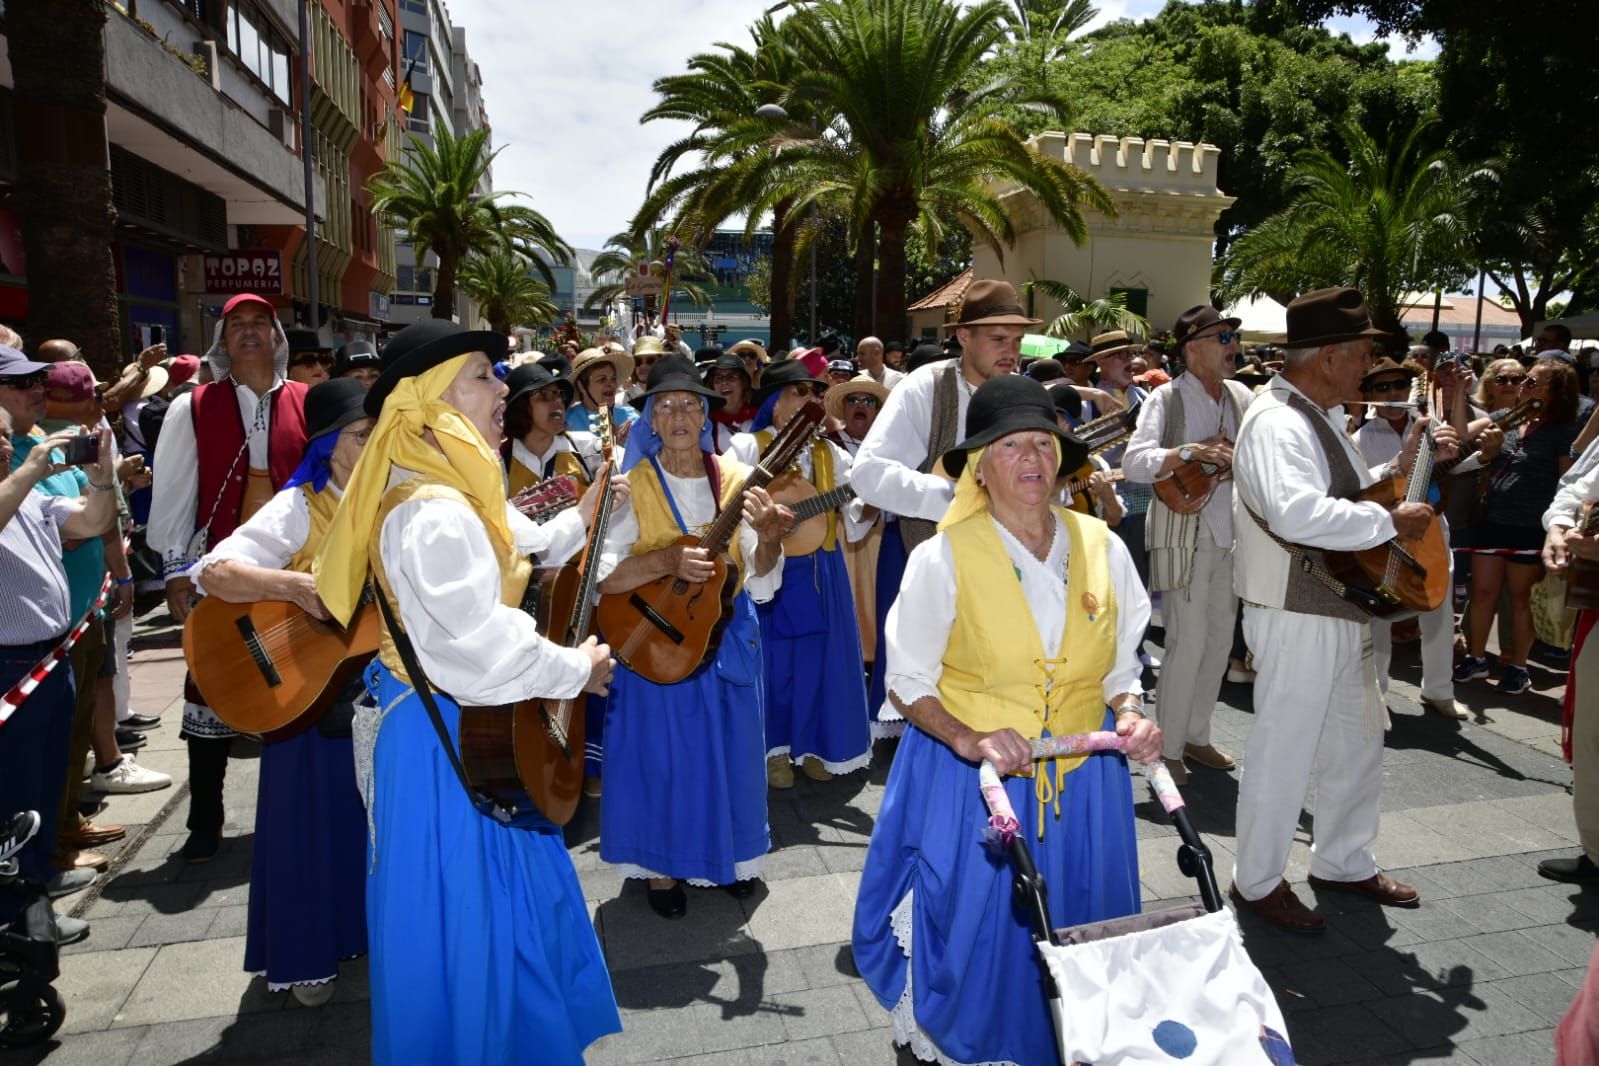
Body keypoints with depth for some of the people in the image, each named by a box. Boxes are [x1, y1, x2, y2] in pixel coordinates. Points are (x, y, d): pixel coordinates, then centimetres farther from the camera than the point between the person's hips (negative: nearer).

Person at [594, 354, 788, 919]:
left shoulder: (736, 480, -3)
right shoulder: (632, 486, -8)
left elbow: (761, 586, -6)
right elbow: (600, 575, -17)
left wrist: (768, 538, -26)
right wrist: (665, 561, -31)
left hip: (728, 637, 3)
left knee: (730, 749, 15)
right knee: (663, 754, 8)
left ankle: (730, 855, 38)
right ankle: (662, 867, 30)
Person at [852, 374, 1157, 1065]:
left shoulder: (1102, 547, -2)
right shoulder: (943, 558, -13)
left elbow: (1120, 668, 9)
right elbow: (909, 684, -7)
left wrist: (1130, 719, -10)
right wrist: (971, 741, -23)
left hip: (1083, 782, 4)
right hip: (971, 784, -3)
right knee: (980, 939, 10)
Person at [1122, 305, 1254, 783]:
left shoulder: (1241, 396, 11)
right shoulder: (1167, 399, -7)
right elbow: (1133, 462, -18)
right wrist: (1191, 452, -28)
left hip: (1230, 534, 7)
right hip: (1183, 534, -6)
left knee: (1220, 642, 12)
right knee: (1188, 645, -7)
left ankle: (1196, 736, 27)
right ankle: (1167, 748, 8)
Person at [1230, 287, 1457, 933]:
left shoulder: (1322, 416, 14)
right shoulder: (1276, 423, -21)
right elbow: (1297, 513, -37)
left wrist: (1402, 467, 13)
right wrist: (1391, 522, -25)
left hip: (1341, 614, 10)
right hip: (1296, 618, -10)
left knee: (1357, 741, 21)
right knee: (1284, 752, 2)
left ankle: (1342, 862, 40)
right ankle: (1257, 882, 19)